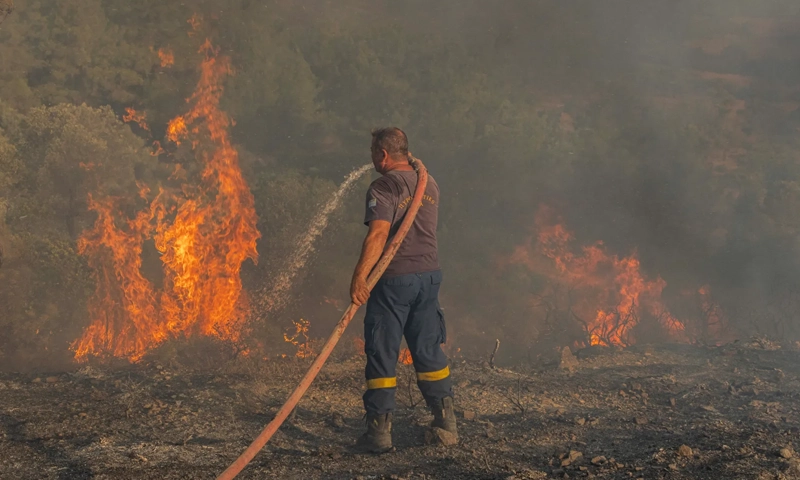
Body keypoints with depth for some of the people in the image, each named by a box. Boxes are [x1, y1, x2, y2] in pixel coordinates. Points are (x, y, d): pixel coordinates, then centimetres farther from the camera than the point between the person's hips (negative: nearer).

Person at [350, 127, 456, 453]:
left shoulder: (385, 187, -11)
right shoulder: (429, 184, 11)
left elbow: (378, 233, -23)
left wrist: (360, 276, -28)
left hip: (394, 278, -7)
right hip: (429, 273, 7)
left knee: (382, 353, 0)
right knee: (429, 350, 16)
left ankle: (379, 429, 1)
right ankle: (446, 421, 21)